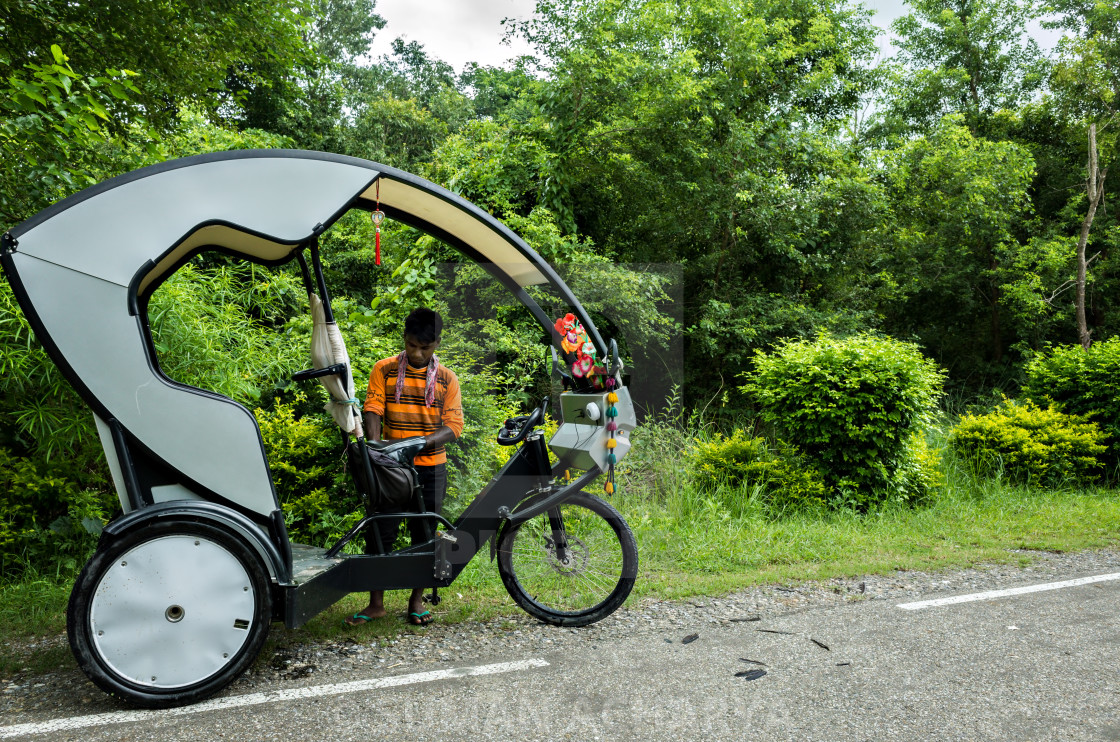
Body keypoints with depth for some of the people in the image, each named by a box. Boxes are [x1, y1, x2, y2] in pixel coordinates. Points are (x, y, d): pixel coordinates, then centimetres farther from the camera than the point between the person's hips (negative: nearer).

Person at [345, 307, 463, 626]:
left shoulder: (447, 379, 2)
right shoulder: (384, 370, 3)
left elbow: (454, 425, -4)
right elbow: (372, 408, -5)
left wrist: (423, 441, -22)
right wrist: (375, 443, -24)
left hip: (430, 468, 1)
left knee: (424, 535, 8)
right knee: (381, 531, 1)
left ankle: (417, 601, 24)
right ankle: (376, 603, 16)